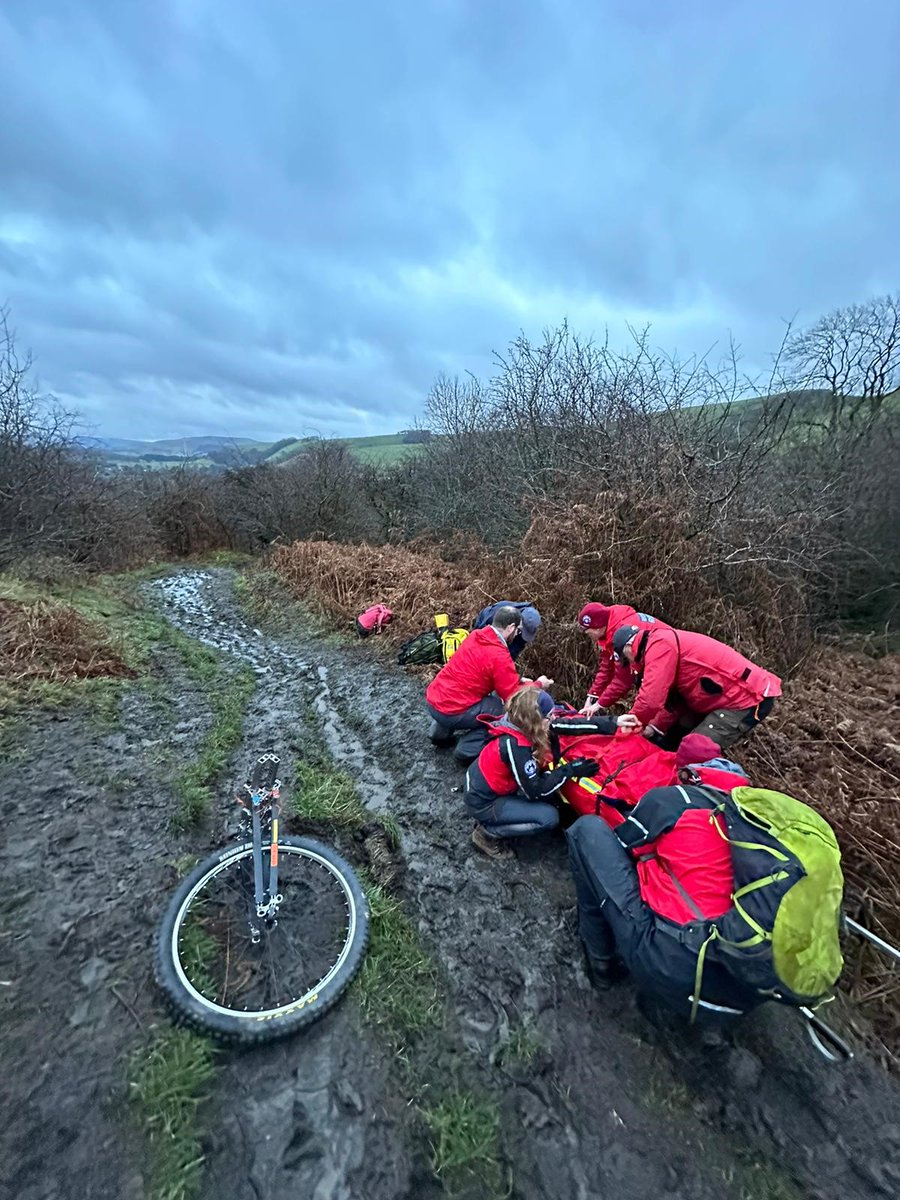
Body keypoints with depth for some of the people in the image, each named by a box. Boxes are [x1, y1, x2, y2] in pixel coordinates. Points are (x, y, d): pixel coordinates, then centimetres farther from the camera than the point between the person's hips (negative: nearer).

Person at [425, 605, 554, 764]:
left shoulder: (476, 635, 5)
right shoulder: (499, 656, -18)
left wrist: (517, 680, 20)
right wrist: (538, 684, 8)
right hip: (450, 711, -8)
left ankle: (442, 731, 23)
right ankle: (469, 749, 0)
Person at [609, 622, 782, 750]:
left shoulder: (659, 644, -21)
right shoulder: (664, 643, 10)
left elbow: (651, 697, -26)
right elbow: (675, 699, 11)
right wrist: (656, 728, 5)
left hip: (749, 700, -10)